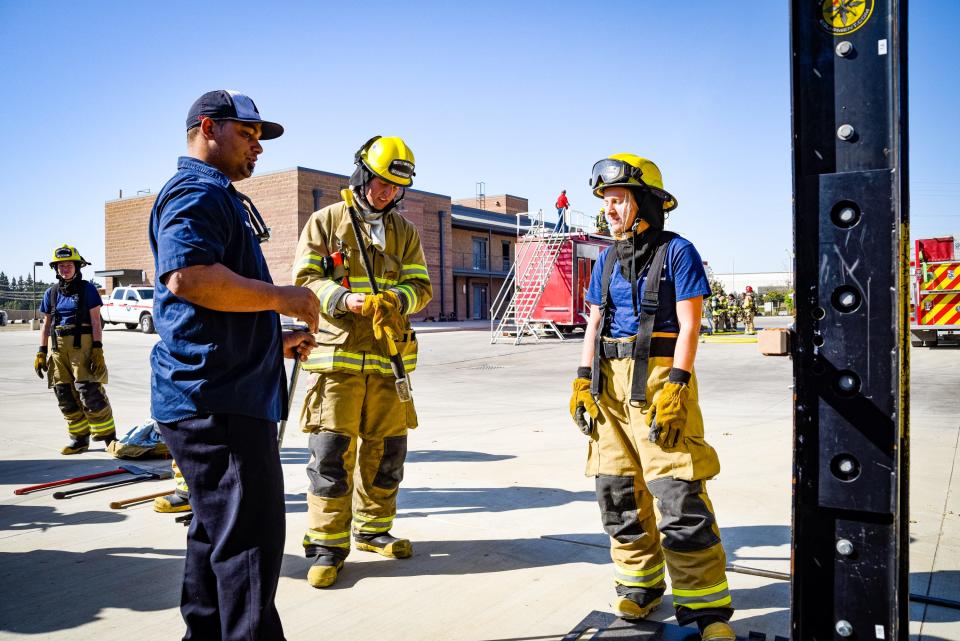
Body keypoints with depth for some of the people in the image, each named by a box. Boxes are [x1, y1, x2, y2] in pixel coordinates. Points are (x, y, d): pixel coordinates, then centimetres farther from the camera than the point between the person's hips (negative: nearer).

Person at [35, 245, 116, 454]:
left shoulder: (87, 289, -1)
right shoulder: (51, 293, 13)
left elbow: (96, 322, -4)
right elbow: (46, 325, 16)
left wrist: (97, 350, -12)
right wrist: (41, 352, 10)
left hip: (82, 345, -5)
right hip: (58, 347, 5)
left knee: (90, 393, -11)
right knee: (65, 396, 5)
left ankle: (109, 436, -3)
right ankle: (79, 439, 15)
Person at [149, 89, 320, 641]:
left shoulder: (219, 198, 25)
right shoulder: (196, 192, -9)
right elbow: (188, 277, -28)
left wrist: (274, 342, 20)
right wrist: (283, 298, -18)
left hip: (226, 395, 11)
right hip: (216, 400, -11)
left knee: (219, 534, 19)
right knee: (250, 544, -7)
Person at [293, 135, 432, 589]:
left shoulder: (405, 232, 12)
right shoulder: (326, 222, 3)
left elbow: (421, 286, 6)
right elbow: (305, 280, -2)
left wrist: (395, 299, -17)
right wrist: (343, 299, -21)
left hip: (387, 357, 4)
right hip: (336, 353, -4)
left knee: (386, 449, 10)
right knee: (332, 451, -5)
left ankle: (373, 529, 28)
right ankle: (327, 545, 7)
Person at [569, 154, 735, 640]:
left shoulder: (676, 251, -3)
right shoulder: (606, 260, 15)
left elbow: (689, 326, -8)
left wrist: (675, 387, -16)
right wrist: (583, 381, 8)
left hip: (659, 376, -6)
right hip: (610, 381, 6)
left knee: (679, 493, -9)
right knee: (617, 489, 10)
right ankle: (640, 582, 26)